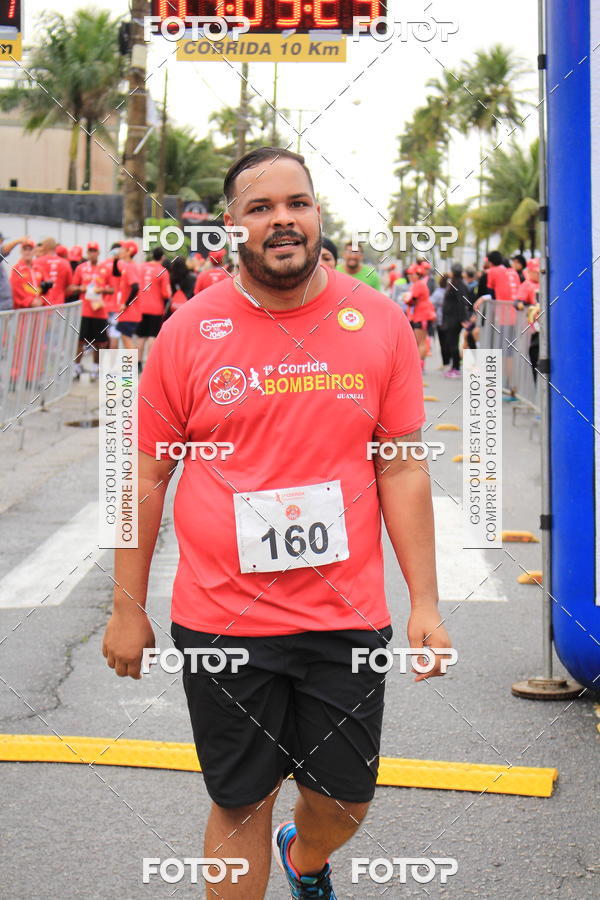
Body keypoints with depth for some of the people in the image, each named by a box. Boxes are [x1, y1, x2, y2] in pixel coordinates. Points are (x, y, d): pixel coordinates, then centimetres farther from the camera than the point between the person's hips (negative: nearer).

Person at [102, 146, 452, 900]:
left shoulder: (379, 322, -1)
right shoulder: (188, 331, -3)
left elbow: (402, 469, 3)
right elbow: (146, 475, 3)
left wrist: (424, 602, 0)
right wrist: (127, 609, 3)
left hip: (347, 615, 2)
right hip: (222, 619, -1)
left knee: (346, 798, 16)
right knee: (240, 804, 10)